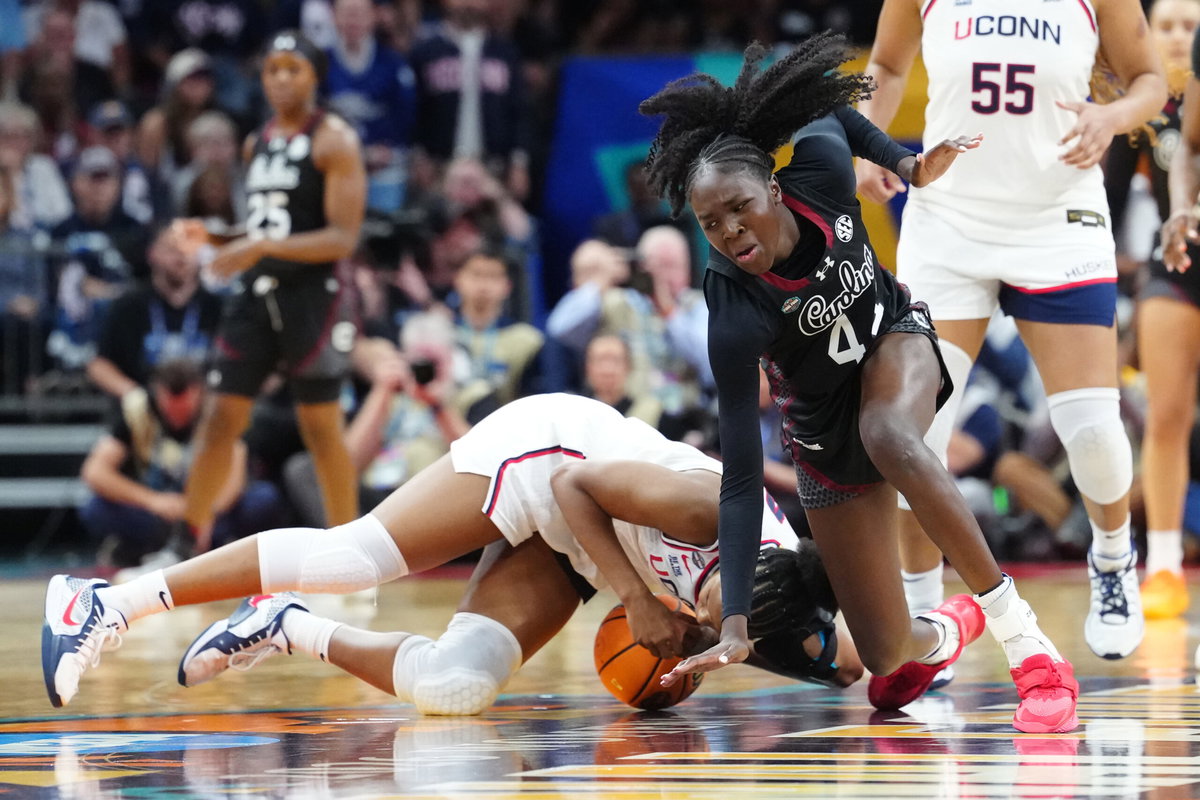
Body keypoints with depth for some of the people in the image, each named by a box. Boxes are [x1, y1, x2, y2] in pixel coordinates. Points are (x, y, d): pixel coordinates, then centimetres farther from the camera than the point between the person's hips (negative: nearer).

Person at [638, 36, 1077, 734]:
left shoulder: (821, 160, -27)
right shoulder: (734, 318, -35)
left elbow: (834, 111, 0)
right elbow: (741, 475, -35)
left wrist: (908, 165, -8)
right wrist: (735, 627, -40)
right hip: (825, 434, -1)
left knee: (888, 436, -39)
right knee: (888, 660, -1)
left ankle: (1027, 641, -31)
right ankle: (951, 630, 39)